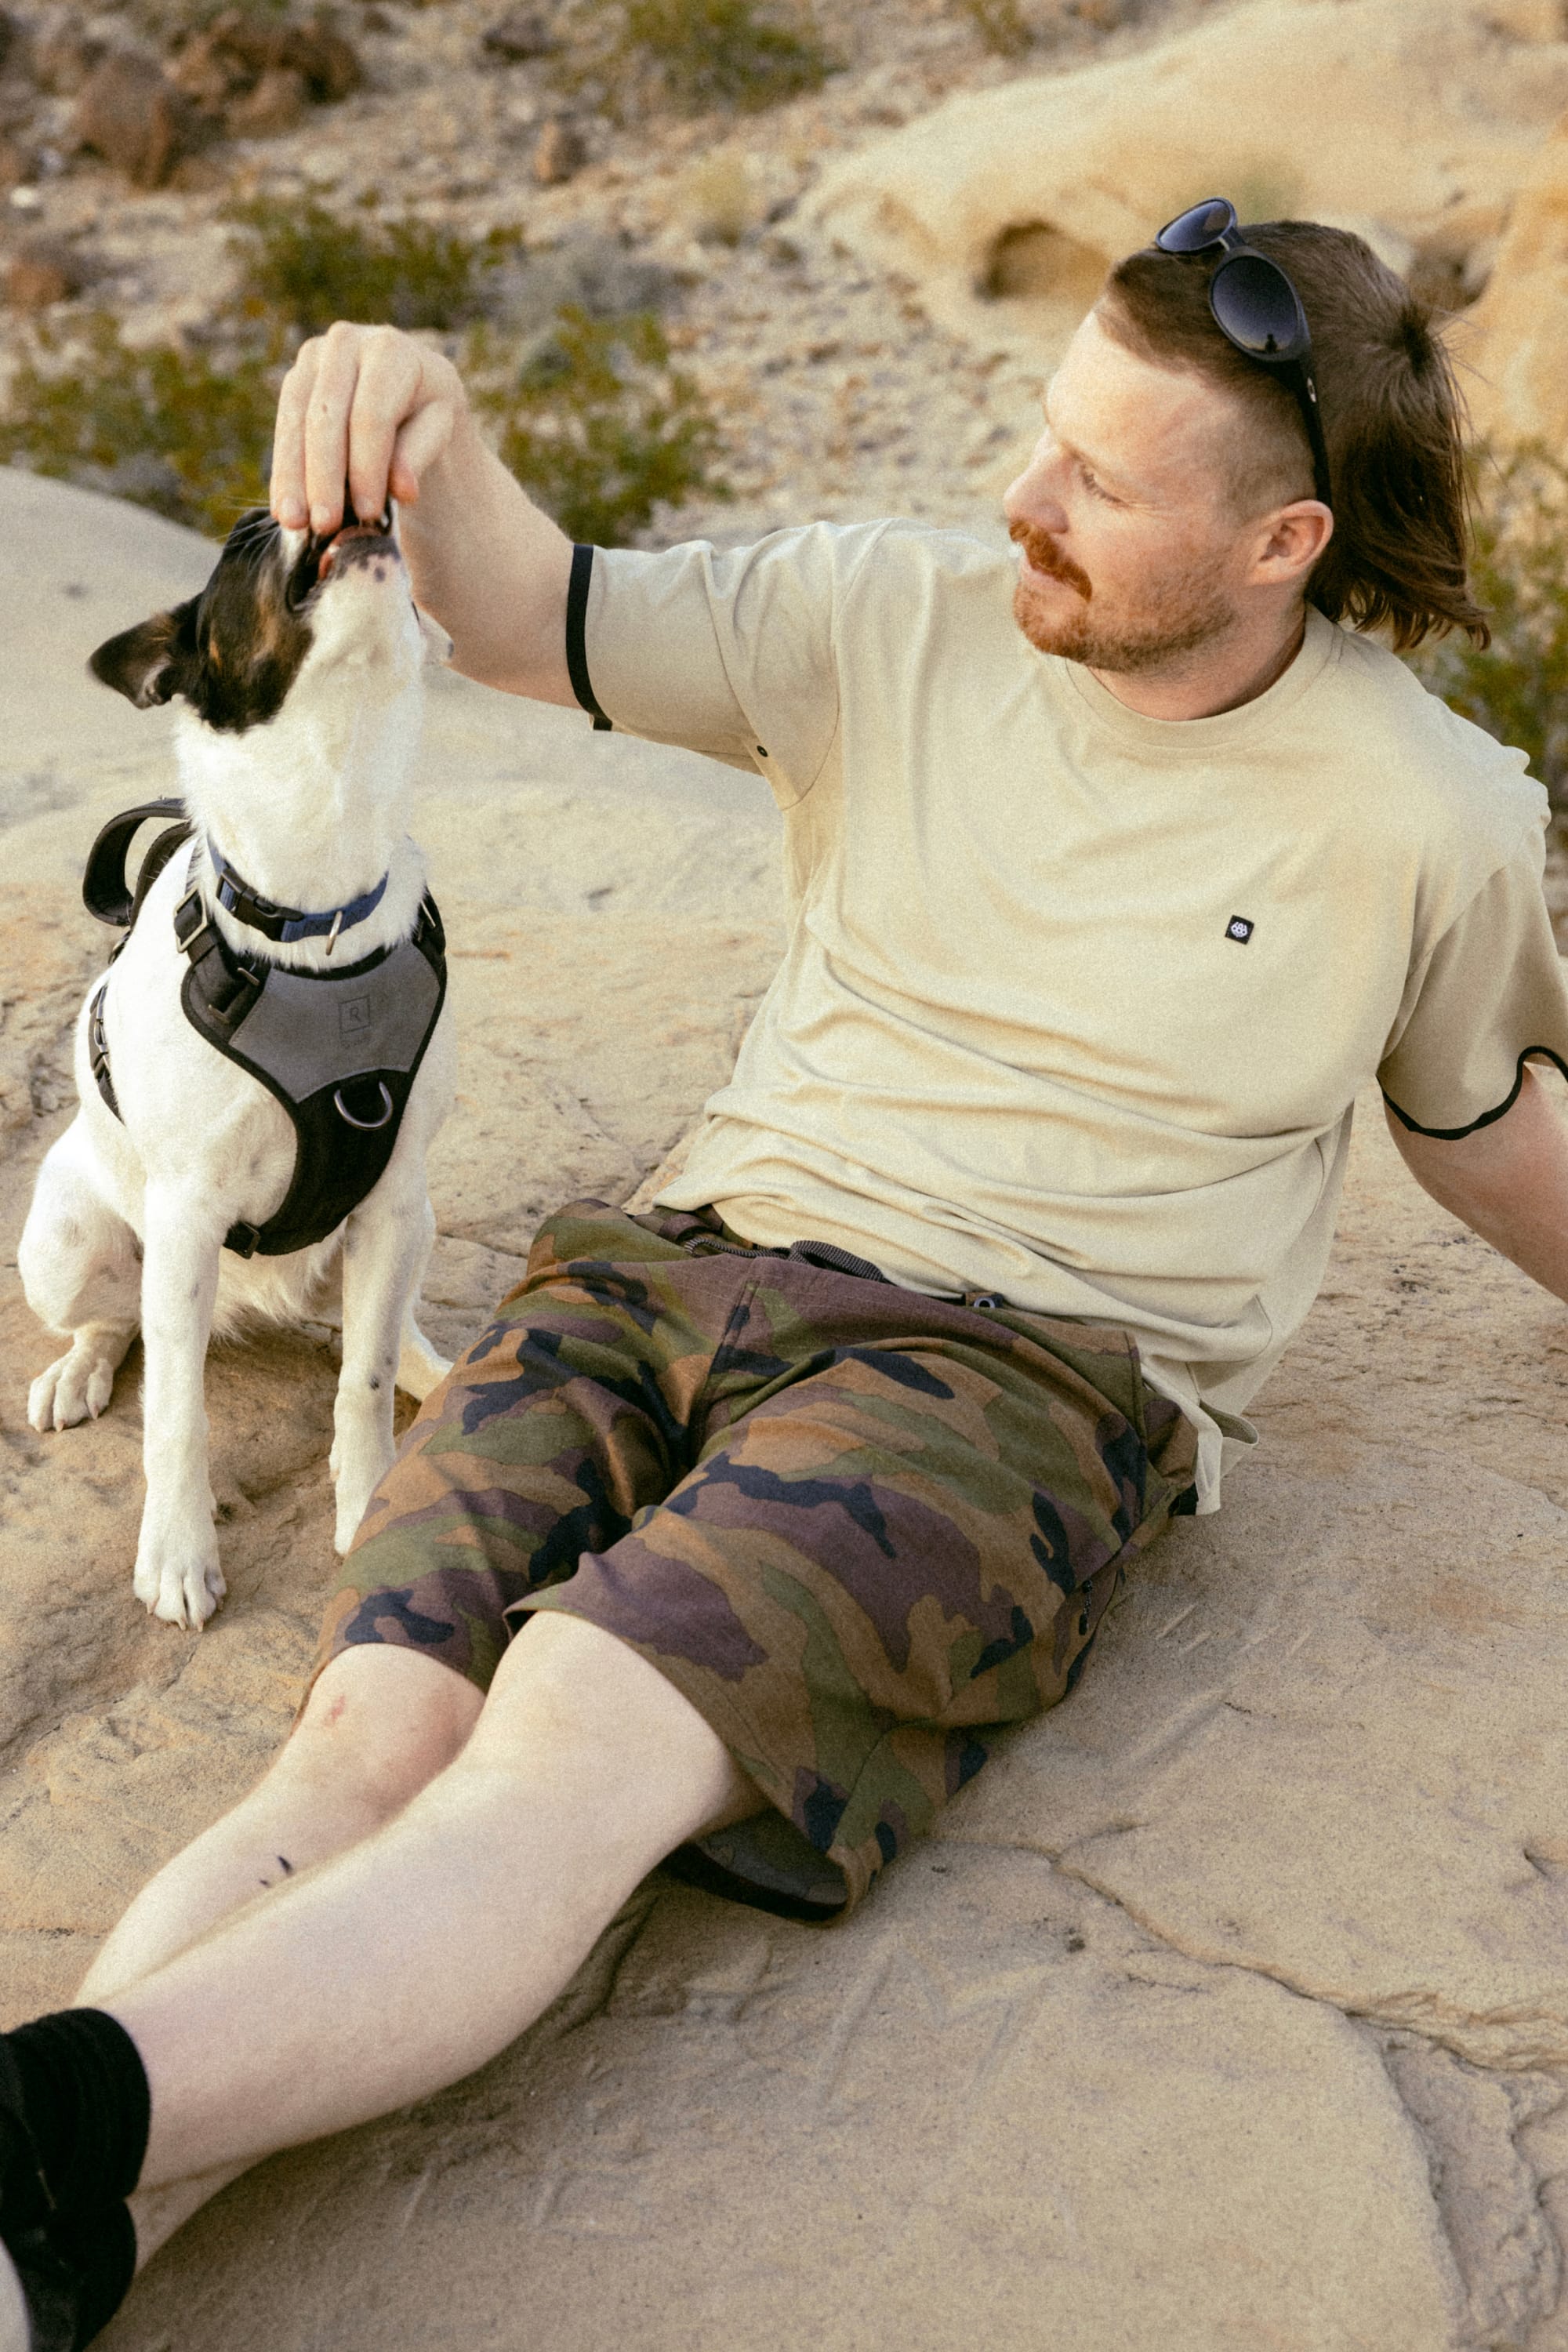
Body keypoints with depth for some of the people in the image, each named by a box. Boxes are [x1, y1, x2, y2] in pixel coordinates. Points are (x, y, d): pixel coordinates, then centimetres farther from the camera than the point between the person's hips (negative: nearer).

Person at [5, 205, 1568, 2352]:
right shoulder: (895, 618, 5)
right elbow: (535, 627, 7)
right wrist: (435, 441, -14)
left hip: (1024, 1364, -3)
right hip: (696, 1263, 4)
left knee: (575, 1738, -33)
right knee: (374, 1732, -25)